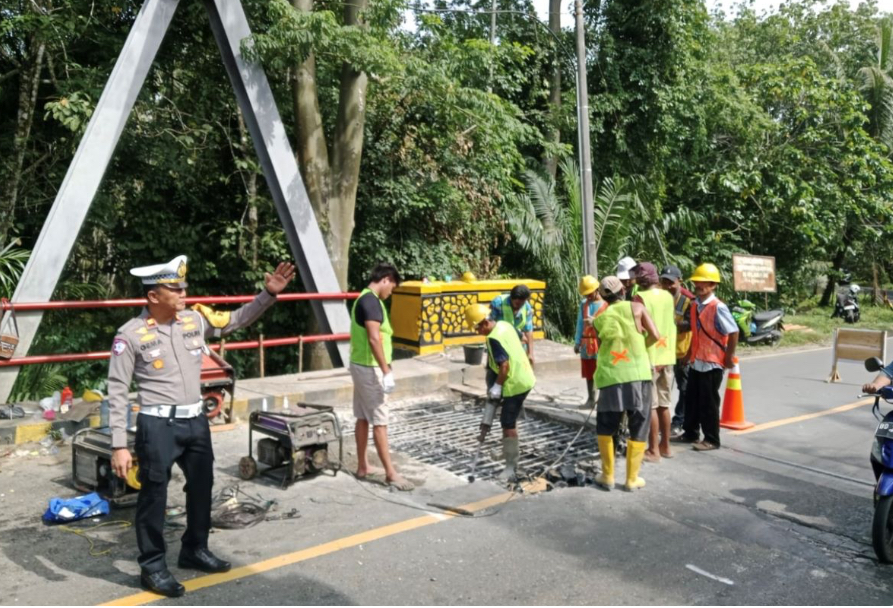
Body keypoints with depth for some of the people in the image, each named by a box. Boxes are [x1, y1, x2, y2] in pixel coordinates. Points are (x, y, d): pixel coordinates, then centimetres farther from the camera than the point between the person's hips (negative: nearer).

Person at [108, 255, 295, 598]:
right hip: (158, 425, -6)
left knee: (202, 486, 19)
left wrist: (269, 294, 0)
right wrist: (119, 444, -13)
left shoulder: (195, 319, 3)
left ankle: (194, 550, 39)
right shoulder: (132, 334, -11)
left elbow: (237, 320, 14)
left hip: (196, 420, 6)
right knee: (154, 496, 5)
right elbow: (117, 391, -10)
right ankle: (152, 566, 22)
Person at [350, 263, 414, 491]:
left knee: (363, 417, 14)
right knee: (379, 420, -6)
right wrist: (386, 371, -26)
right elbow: (374, 338, -26)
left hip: (360, 365, 10)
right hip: (369, 367, -10)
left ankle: (362, 466, 22)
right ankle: (391, 473, -2)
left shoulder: (364, 298, 14)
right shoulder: (372, 301, -18)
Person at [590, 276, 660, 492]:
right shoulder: (636, 308, 4)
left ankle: (607, 476, 19)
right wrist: (640, 345, 16)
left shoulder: (599, 319, 10)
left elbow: (601, 346, 12)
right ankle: (632, 478, 13)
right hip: (638, 376, -1)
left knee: (605, 427, 17)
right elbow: (655, 336, -3)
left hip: (610, 379, 2)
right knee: (638, 428, 10)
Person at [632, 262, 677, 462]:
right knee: (664, 404, 14)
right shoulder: (668, 296, 8)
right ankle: (665, 446, 22)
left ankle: (654, 450, 4)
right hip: (667, 356, 7)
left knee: (650, 405, 0)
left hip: (649, 357, -7)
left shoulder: (641, 297, -13)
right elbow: (674, 323, 12)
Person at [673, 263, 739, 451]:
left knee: (708, 403, 1)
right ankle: (690, 433, 29)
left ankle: (711, 440, 13)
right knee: (691, 399, 15)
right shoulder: (695, 306, 7)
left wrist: (728, 358, -13)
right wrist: (689, 353, 17)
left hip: (712, 363, -7)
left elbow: (734, 332, -16)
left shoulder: (718, 307, -16)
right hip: (696, 362, 7)